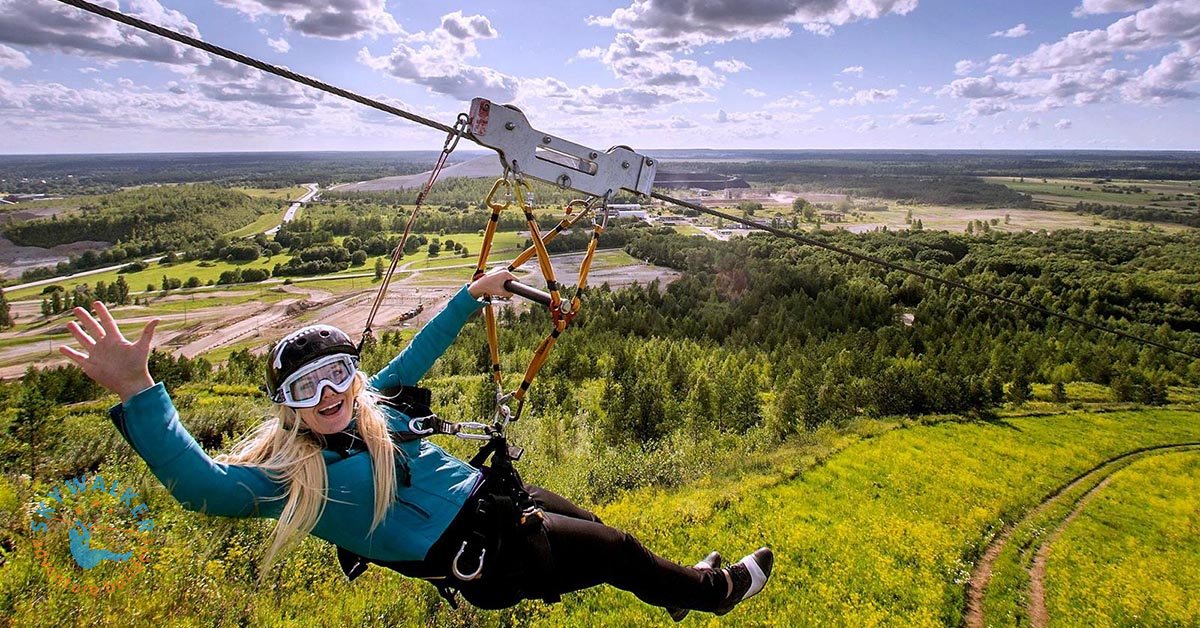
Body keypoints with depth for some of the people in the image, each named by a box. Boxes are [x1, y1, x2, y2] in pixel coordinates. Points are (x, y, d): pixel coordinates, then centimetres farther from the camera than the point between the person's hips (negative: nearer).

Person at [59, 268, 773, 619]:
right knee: (618, 551, 7)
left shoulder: (374, 403, 1)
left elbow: (418, 350, 13)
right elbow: (200, 482, -34)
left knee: (599, 532, 23)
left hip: (495, 497, 7)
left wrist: (473, 294, 14)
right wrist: (137, 391, -47)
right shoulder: (283, 475, -17)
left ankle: (688, 585, 53)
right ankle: (715, 590, 37)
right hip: (486, 559, -7)